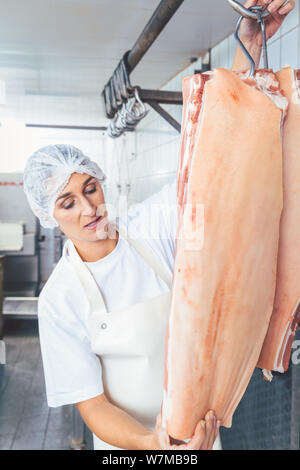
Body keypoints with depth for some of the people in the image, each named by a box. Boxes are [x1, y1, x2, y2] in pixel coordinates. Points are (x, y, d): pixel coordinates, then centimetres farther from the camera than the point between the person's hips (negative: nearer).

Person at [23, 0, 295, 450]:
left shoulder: (152, 225, -16)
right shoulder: (59, 298, -19)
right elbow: (92, 404, -18)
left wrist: (249, 46, -30)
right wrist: (151, 442, -37)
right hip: (130, 438, -2)